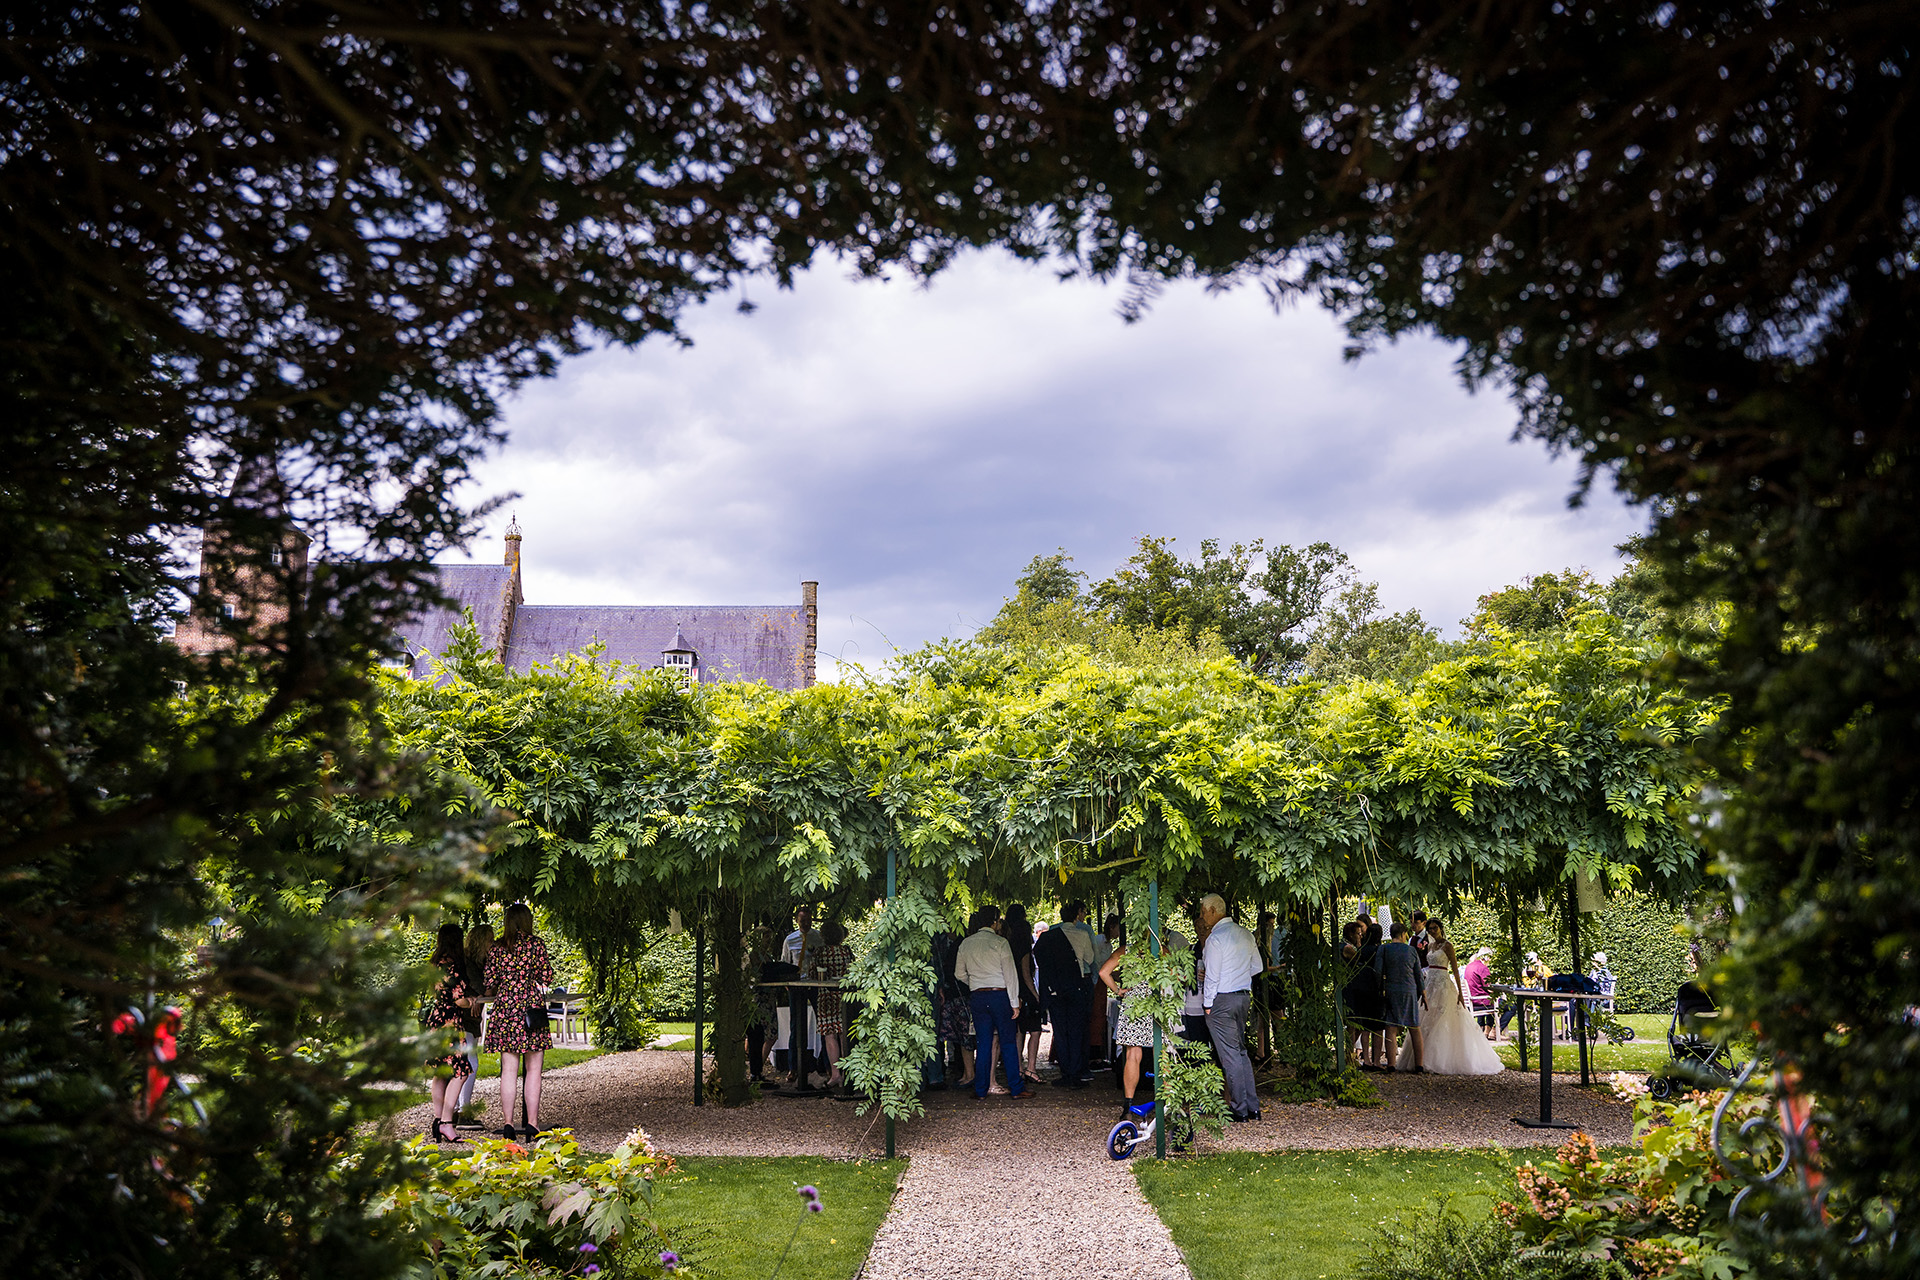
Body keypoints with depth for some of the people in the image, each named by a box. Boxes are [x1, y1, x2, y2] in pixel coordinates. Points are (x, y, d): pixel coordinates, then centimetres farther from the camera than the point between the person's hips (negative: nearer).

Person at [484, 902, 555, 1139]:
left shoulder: (498, 947, 6)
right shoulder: (535, 943, -2)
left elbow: (490, 982, 6)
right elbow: (547, 977, -1)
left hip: (504, 1008, 3)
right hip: (532, 1007, -3)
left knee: (508, 1070, 5)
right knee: (533, 1070, 1)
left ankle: (508, 1124, 4)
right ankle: (532, 1124, 0)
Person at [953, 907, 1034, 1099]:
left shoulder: (966, 944, 8)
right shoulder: (999, 942, -6)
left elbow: (959, 973, 16)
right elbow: (1010, 973, -8)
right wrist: (1014, 1002, -6)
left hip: (978, 996, 4)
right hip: (999, 994, -4)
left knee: (983, 1043, 7)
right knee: (1008, 1042, 2)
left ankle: (980, 1090, 7)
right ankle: (1016, 1088, 5)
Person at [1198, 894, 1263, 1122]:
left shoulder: (1215, 938, -16)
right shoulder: (1246, 935, 8)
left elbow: (1212, 975, -16)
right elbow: (1257, 966, 15)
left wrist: (1207, 1004, -6)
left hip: (1222, 1000, -8)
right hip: (1244, 996, 8)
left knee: (1229, 1056, -1)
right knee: (1241, 1051, 16)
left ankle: (1240, 1110, 4)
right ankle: (1253, 1107, 18)